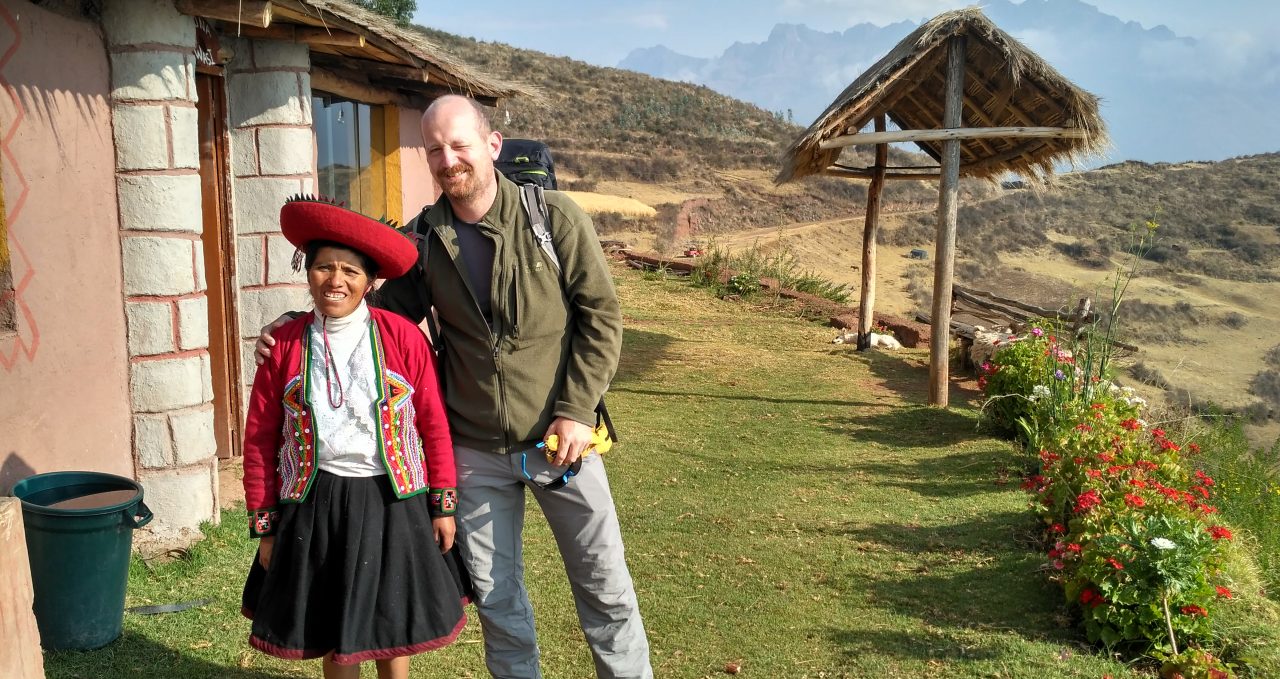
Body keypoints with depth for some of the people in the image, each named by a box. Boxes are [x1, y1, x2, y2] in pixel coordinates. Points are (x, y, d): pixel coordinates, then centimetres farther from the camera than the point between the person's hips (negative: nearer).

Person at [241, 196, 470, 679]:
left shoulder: (403, 338, -9)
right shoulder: (284, 346, -5)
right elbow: (259, 440, 1)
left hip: (392, 501, -1)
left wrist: (443, 504, -1)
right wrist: (264, 526, 3)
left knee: (393, 625, 15)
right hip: (316, 506, 1)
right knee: (334, 634, 14)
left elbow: (435, 425, -4)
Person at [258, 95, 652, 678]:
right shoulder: (422, 240, -1)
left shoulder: (555, 218, -9)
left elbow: (601, 316, -7)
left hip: (560, 438, -2)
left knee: (604, 586, 8)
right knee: (495, 593, 15)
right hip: (475, 451, 3)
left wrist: (577, 411, -13)